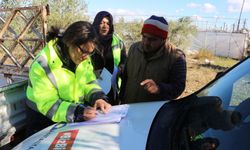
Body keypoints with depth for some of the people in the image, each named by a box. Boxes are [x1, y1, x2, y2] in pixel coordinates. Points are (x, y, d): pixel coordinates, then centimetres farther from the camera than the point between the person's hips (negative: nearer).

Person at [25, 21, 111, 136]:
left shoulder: (83, 57, -6)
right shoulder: (43, 65, -23)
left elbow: (88, 82, 4)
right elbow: (48, 104, -23)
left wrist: (98, 98, -17)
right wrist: (78, 113, -37)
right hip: (46, 121, -4)